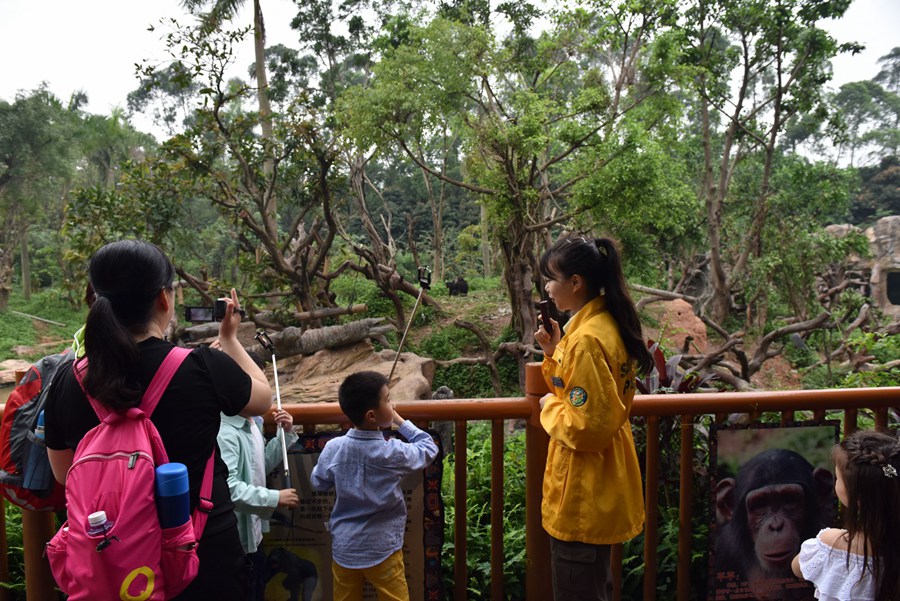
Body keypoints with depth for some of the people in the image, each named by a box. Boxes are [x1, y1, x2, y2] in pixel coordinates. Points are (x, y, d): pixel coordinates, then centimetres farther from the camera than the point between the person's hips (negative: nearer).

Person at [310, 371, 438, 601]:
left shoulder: (333, 448, -11)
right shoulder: (392, 453, -20)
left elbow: (318, 482, 7)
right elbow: (429, 449, -2)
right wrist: (400, 421, 3)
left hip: (343, 548, 4)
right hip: (382, 550, -4)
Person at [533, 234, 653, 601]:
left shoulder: (587, 340, -25)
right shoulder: (603, 324, 6)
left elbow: (586, 426, -26)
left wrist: (549, 407, -10)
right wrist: (554, 351, 3)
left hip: (582, 493, -10)